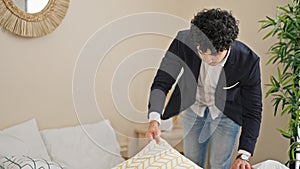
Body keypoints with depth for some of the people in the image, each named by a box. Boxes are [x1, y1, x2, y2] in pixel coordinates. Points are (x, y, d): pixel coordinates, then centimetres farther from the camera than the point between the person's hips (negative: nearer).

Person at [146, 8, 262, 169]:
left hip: (227, 112, -2)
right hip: (194, 106, 2)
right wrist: (154, 119, -39)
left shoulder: (248, 61, -33)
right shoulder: (184, 41, -31)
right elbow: (162, 82, -23)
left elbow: (253, 111, -24)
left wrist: (243, 155, -31)